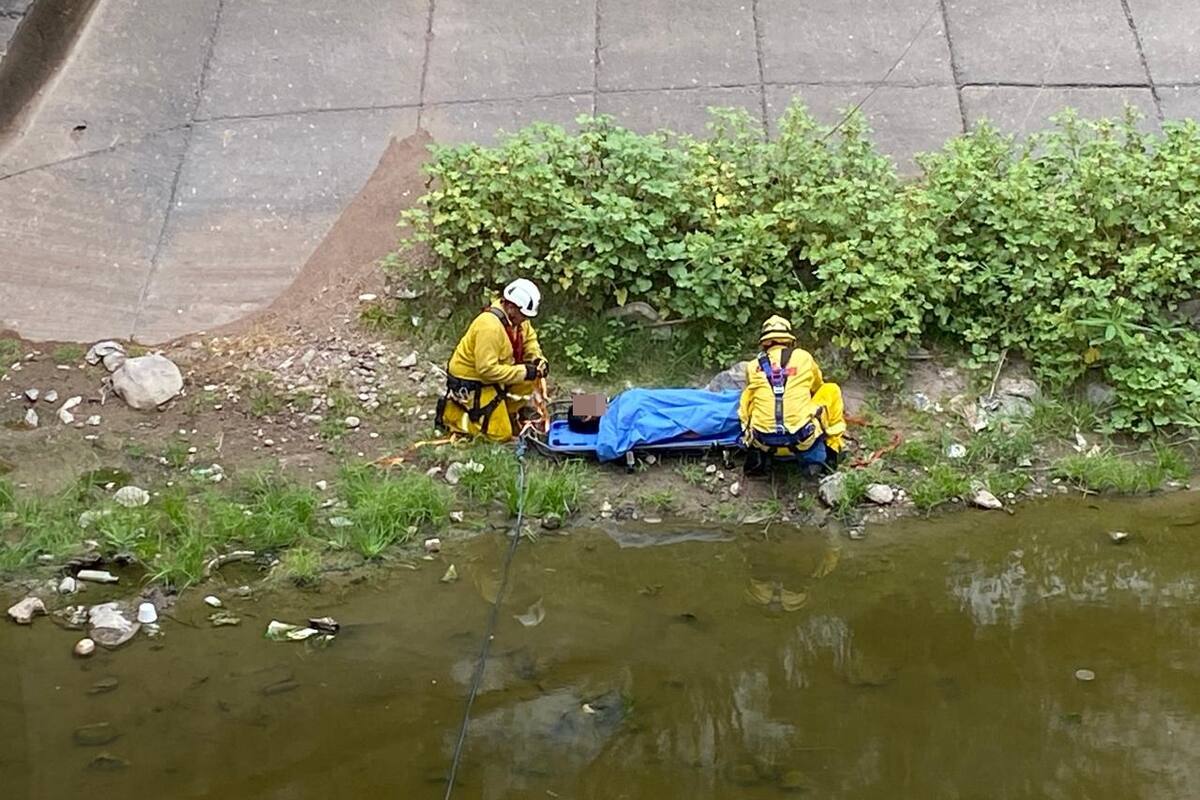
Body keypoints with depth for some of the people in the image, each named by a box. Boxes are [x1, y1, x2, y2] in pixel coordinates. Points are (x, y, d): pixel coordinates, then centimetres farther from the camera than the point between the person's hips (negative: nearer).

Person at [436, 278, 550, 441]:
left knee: (533, 376, -3)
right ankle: (450, 413, 5)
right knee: (501, 434, -8)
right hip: (469, 383, -9)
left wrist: (538, 359, -7)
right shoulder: (489, 327, -32)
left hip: (492, 374, 9)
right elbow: (487, 369, -33)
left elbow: (529, 338, 13)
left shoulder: (515, 315, -6)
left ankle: (506, 413, 14)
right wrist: (524, 372, -28)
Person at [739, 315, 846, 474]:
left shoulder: (753, 366, 11)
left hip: (765, 444, 1)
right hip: (802, 441, -1)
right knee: (832, 390, 21)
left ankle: (755, 453, 13)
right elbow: (818, 388, 32)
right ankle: (831, 451, 15)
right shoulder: (803, 357, 10)